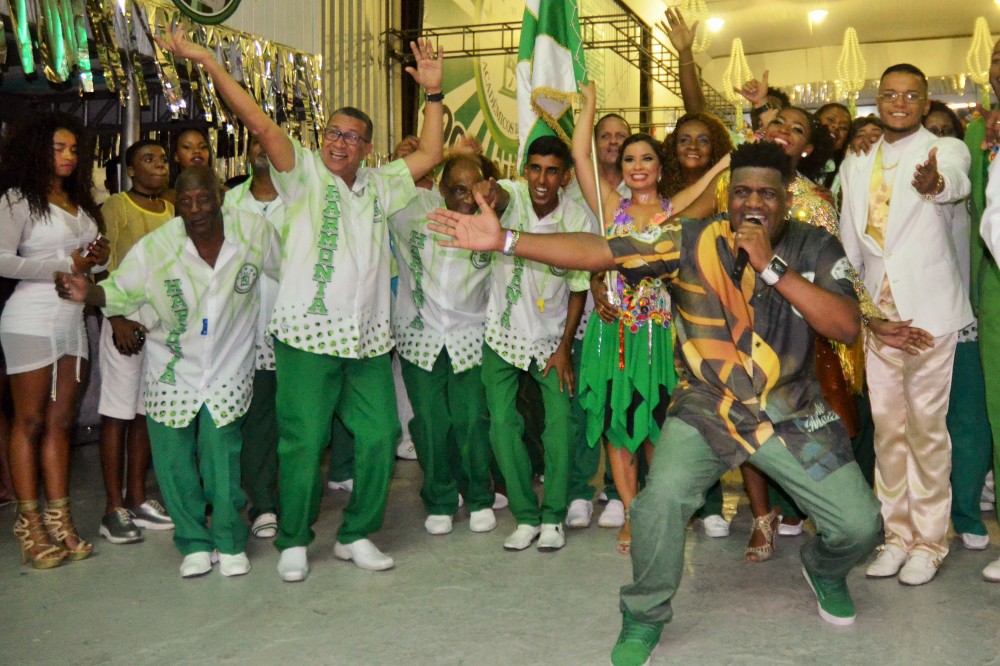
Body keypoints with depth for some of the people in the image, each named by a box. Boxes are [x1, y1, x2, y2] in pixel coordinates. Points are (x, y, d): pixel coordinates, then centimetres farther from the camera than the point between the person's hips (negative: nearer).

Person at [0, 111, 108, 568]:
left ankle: (59, 519, 14)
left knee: (60, 421, 9)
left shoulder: (79, 202, 15)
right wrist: (66, 266, -14)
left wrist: (99, 258, 0)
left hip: (72, 320, 7)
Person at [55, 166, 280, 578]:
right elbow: (121, 292, -4)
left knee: (222, 463, 2)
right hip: (171, 372, 1)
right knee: (174, 462, 6)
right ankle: (195, 543, 25)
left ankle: (230, 542, 23)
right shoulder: (155, 247, -14)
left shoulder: (255, 232, -12)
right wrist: (88, 293, -24)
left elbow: (289, 270, 5)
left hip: (228, 371, 0)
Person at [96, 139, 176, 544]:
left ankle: (136, 499, 19)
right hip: (126, 321, -5)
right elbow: (104, 268, -9)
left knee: (147, 413, 10)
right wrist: (118, 320, -18)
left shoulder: (172, 210, 13)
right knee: (117, 414, -2)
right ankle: (114, 508, 3)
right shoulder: (116, 208, -3)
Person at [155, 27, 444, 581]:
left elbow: (429, 154, 20)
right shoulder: (303, 173, 3)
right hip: (308, 334, -4)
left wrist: (433, 94, 15)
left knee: (379, 436, 3)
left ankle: (357, 535, 19)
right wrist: (207, 61, -12)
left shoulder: (378, 185, 17)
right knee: (303, 441, -3)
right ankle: (294, 542, 15)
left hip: (368, 337, 5)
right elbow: (260, 123, -6)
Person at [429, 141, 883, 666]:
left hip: (793, 415, 2)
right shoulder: (693, 242, -11)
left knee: (859, 526, -2)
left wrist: (771, 266, -27)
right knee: (661, 499, -26)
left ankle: (824, 570, 39)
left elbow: (846, 326, -20)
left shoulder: (815, 249, -6)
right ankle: (645, 616, 4)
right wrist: (503, 240, -25)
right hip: (706, 408, -2)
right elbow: (598, 252, -17)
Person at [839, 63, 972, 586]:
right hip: (878, 308, 5)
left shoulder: (945, 150, -3)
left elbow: (955, 180, -29)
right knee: (886, 426, 9)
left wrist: (936, 183, -52)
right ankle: (897, 533, 22)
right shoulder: (856, 163, 12)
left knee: (926, 426, -1)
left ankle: (929, 540, 13)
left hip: (928, 308, -4)